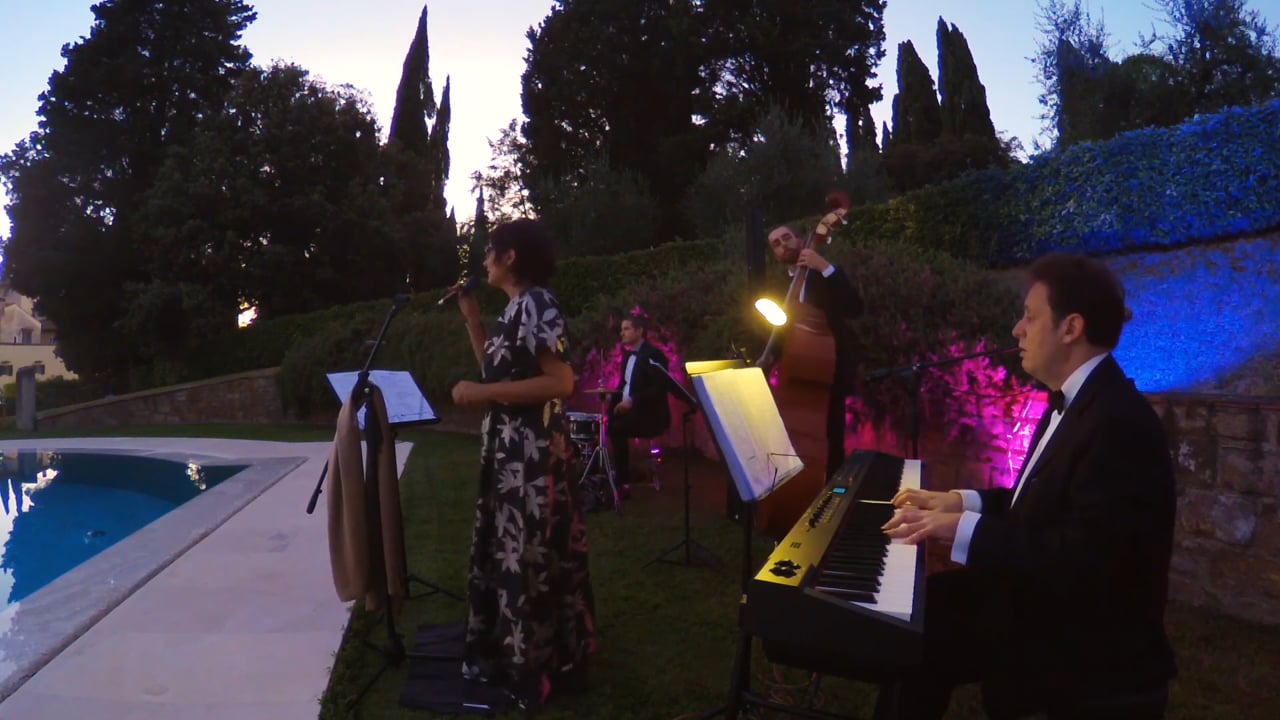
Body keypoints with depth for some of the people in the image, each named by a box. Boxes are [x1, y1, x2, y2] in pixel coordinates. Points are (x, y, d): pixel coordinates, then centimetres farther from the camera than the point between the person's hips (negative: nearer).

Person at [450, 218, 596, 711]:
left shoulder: (537, 304, -16)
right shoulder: (515, 308, 13)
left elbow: (561, 382, -23)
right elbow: (496, 368, 16)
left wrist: (482, 393, -22)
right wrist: (471, 316, 15)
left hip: (530, 451, -10)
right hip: (508, 448, 10)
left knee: (529, 553, 0)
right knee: (508, 549, 18)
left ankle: (535, 670, 15)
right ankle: (513, 652, 34)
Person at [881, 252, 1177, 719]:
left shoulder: (1118, 423, -26)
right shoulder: (1075, 400, 6)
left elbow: (1083, 558, -32)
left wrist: (964, 530, -29)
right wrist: (963, 503, 3)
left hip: (1086, 648, -9)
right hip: (1048, 602, 9)